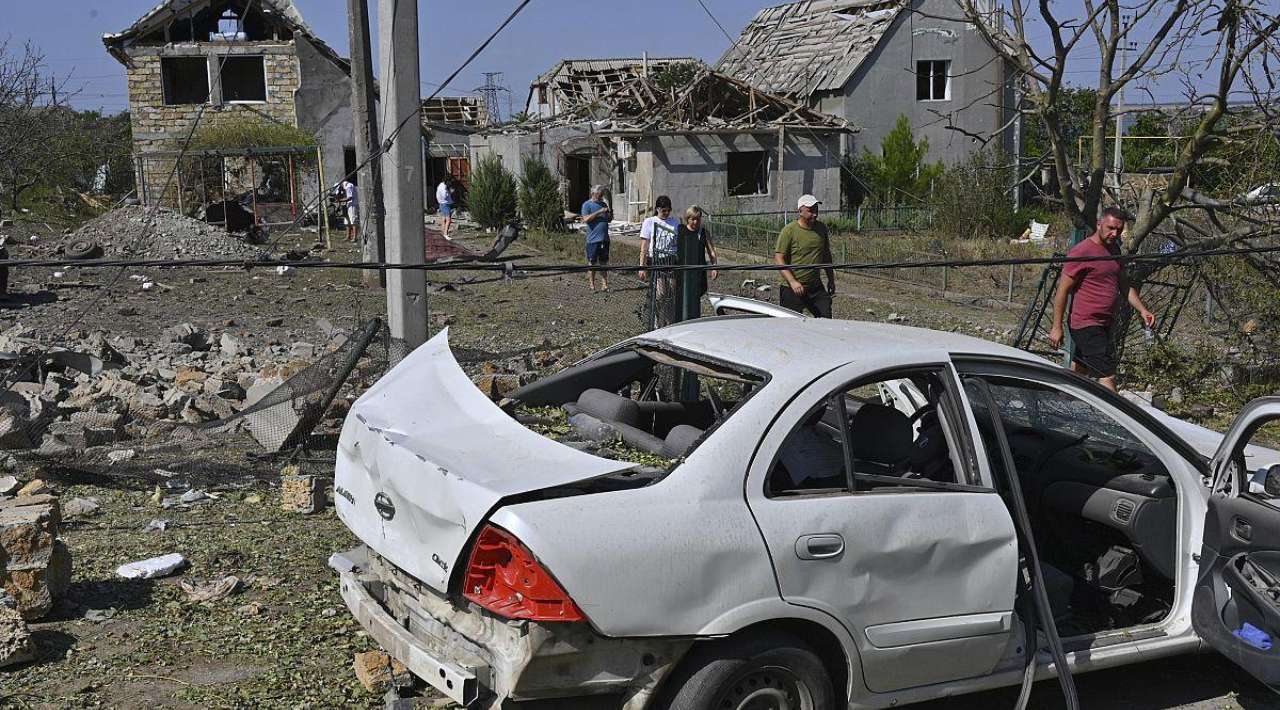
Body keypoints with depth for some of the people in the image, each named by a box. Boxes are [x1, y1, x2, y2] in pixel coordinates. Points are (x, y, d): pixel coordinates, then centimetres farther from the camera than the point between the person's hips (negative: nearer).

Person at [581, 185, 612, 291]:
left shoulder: (604, 204, 15)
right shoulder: (587, 205, -3)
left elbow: (608, 220, 20)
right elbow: (586, 219, -17)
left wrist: (611, 214, -3)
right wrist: (599, 212, -19)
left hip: (604, 239, 6)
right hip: (593, 239, -5)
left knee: (603, 262, 8)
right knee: (592, 263, 1)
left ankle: (604, 284, 12)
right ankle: (591, 285, 7)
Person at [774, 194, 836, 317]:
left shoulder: (821, 228, 9)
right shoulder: (789, 231, -10)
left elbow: (826, 256, 21)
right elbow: (778, 259, -14)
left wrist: (831, 279, 20)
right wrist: (792, 282, -23)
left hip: (816, 288, 5)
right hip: (792, 289, -5)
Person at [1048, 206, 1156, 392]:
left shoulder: (1114, 249, 14)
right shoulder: (1082, 252, -13)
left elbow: (1124, 285, 22)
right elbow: (1062, 290, -12)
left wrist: (1142, 310, 7)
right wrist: (1057, 327, -13)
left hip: (1104, 325, 9)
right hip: (1087, 326, -9)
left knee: (1078, 373, 17)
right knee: (1107, 376, -14)